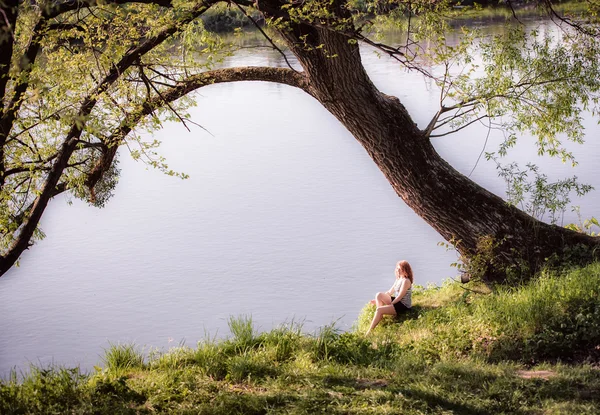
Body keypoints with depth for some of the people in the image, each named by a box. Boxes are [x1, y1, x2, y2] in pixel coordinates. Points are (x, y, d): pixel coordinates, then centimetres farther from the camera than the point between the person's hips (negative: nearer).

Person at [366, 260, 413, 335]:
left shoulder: (406, 281, -16)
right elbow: (390, 292, 17)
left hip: (403, 306, -10)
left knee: (379, 310, -24)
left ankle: (370, 331, -20)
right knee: (379, 295, -6)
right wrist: (378, 301, 12)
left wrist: (389, 304, -15)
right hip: (396, 302, 10)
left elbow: (400, 297, -19)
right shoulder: (399, 279, 14)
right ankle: (380, 317, -8)